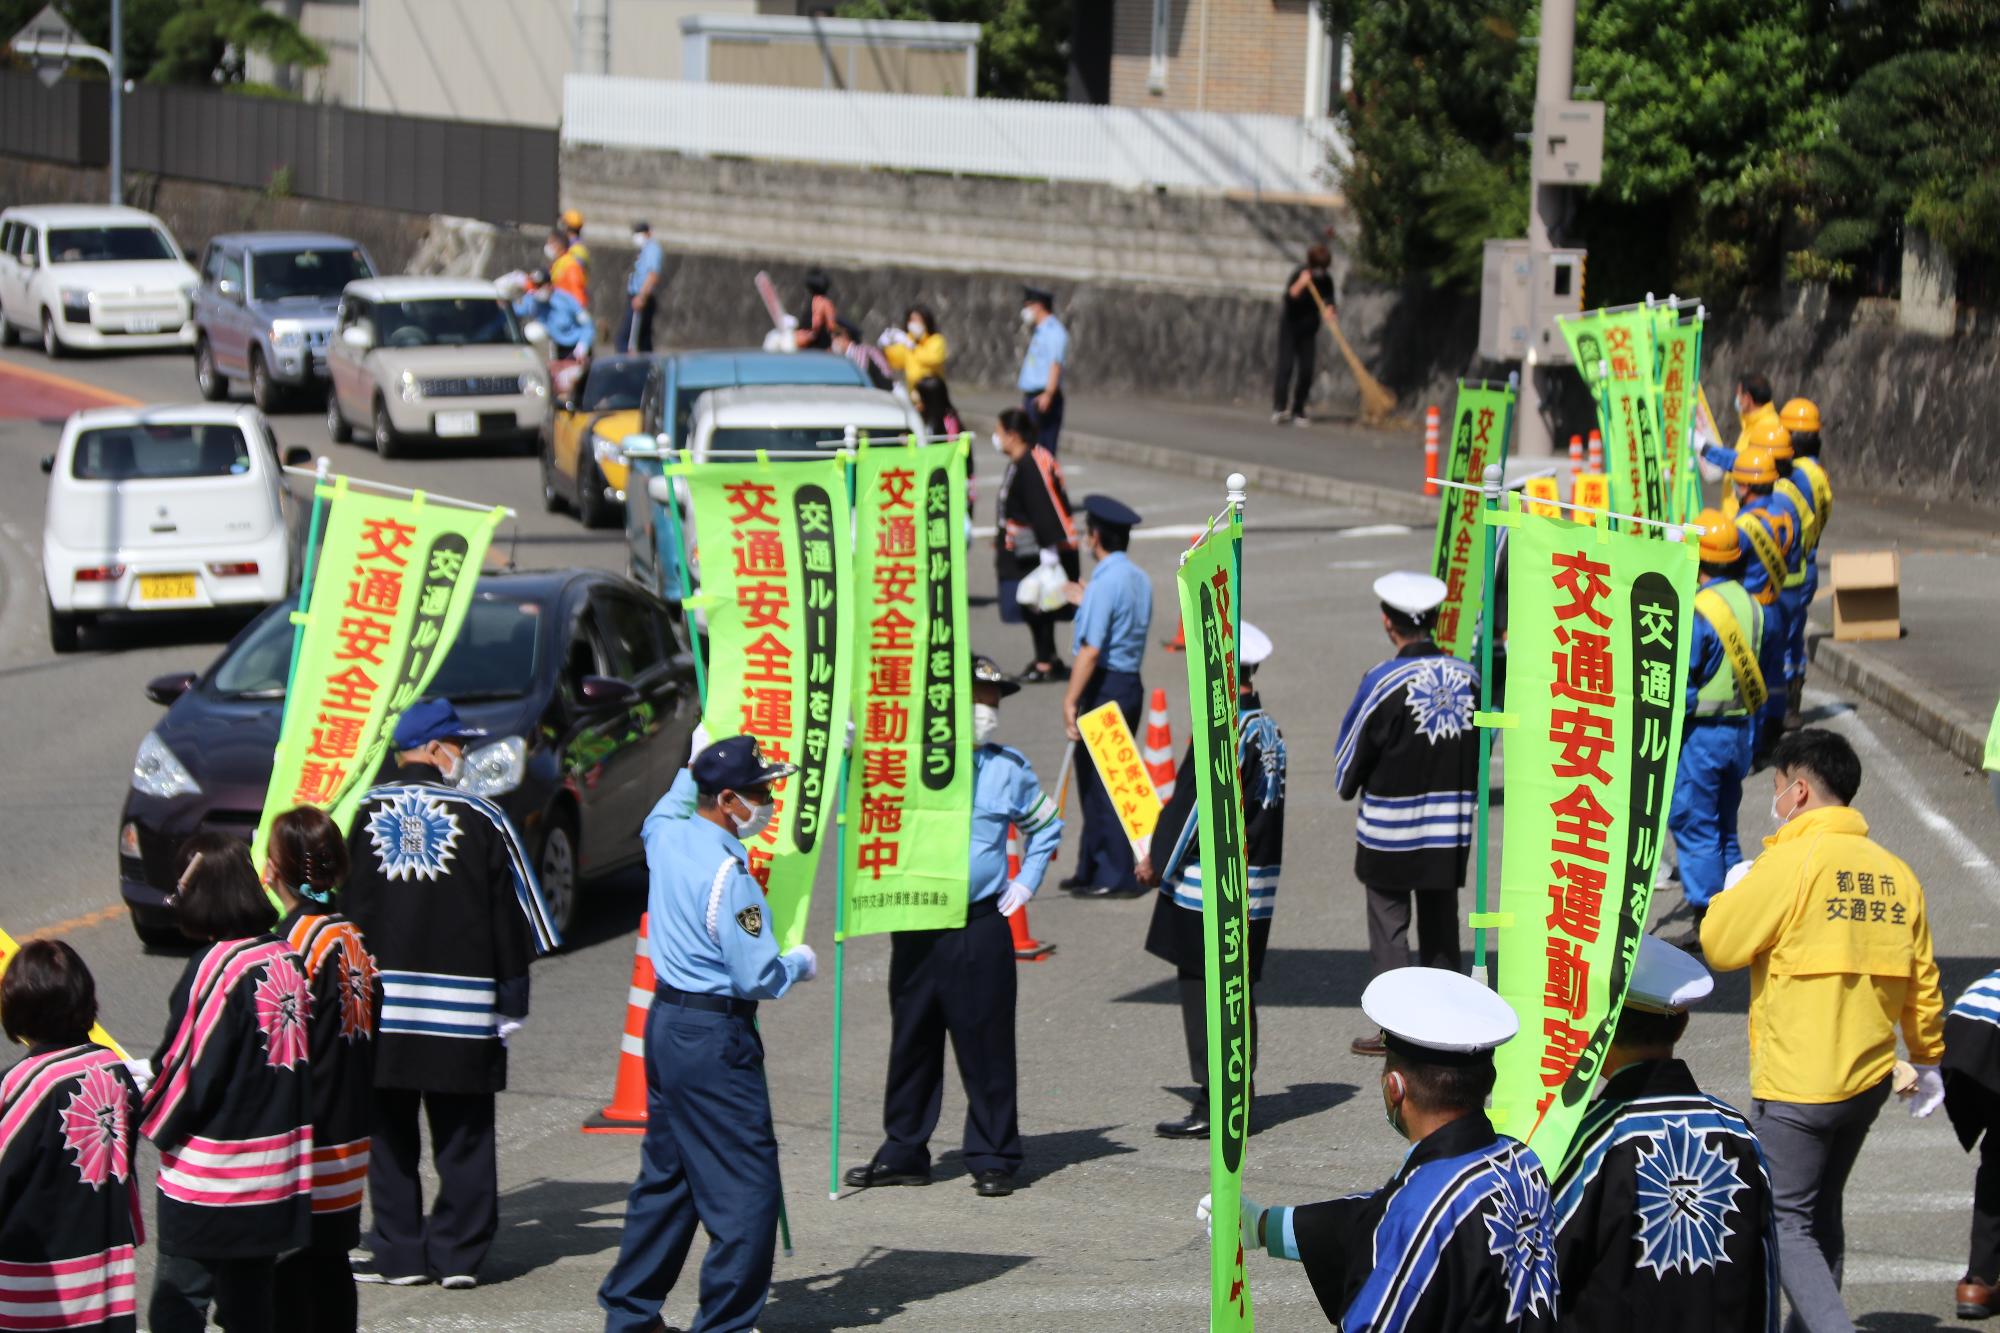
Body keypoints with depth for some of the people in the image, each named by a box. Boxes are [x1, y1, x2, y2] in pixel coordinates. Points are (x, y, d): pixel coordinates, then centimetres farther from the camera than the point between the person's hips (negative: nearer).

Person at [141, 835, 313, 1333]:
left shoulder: (216, 967, -17)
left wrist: (155, 1121, 3)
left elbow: (188, 1066, -14)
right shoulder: (286, 958, 5)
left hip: (209, 1180, -8)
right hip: (278, 1179, 8)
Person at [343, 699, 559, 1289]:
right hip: (463, 1007, -1)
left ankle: (399, 1253, 8)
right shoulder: (481, 819, -3)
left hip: (380, 1002, 1)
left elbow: (345, 908, 3)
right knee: (463, 1138, 6)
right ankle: (458, 1254, 6)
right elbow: (512, 922, 0)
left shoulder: (366, 813, 0)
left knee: (388, 1135, 8)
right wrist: (511, 1006, 8)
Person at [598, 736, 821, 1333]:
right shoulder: (727, 873, -21)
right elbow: (757, 976, -19)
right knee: (746, 1185, -4)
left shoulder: (668, 836, 4)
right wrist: (800, 963, 0)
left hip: (666, 1021, 10)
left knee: (666, 1172, 20)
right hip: (713, 1039, -10)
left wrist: (694, 767, 44)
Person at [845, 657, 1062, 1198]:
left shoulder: (1010, 768, 5)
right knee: (911, 1043, 10)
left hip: (981, 929, -1)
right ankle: (904, 1152, 20)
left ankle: (993, 1158, 9)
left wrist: (1026, 881, 12)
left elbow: (1045, 824, 20)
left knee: (986, 1047, 0)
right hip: (915, 927, 1)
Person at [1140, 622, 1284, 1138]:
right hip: (1255, 881, 9)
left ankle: (1213, 1106, -5)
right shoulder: (1267, 728, 11)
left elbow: (1196, 805, -17)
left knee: (1202, 990, -4)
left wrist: (1158, 860, -5)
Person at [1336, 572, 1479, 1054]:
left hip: (1391, 832, -5)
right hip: (1452, 828, 5)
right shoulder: (1467, 676, -3)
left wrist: (1350, 785, 13)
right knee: (1441, 926, 15)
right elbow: (1480, 747, 6)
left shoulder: (1383, 683, -17)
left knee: (1389, 928, 6)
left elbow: (1351, 751, -7)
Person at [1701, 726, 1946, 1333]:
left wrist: (1732, 892, 8)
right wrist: (1927, 1061, 24)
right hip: (1868, 1079, 7)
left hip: (1794, 1086, -7)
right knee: (1822, 1215, 21)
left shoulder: (1791, 862, -15)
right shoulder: (1895, 874, 6)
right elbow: (1922, 985, 11)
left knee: (1785, 1224, -3)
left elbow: (1719, 947, -11)